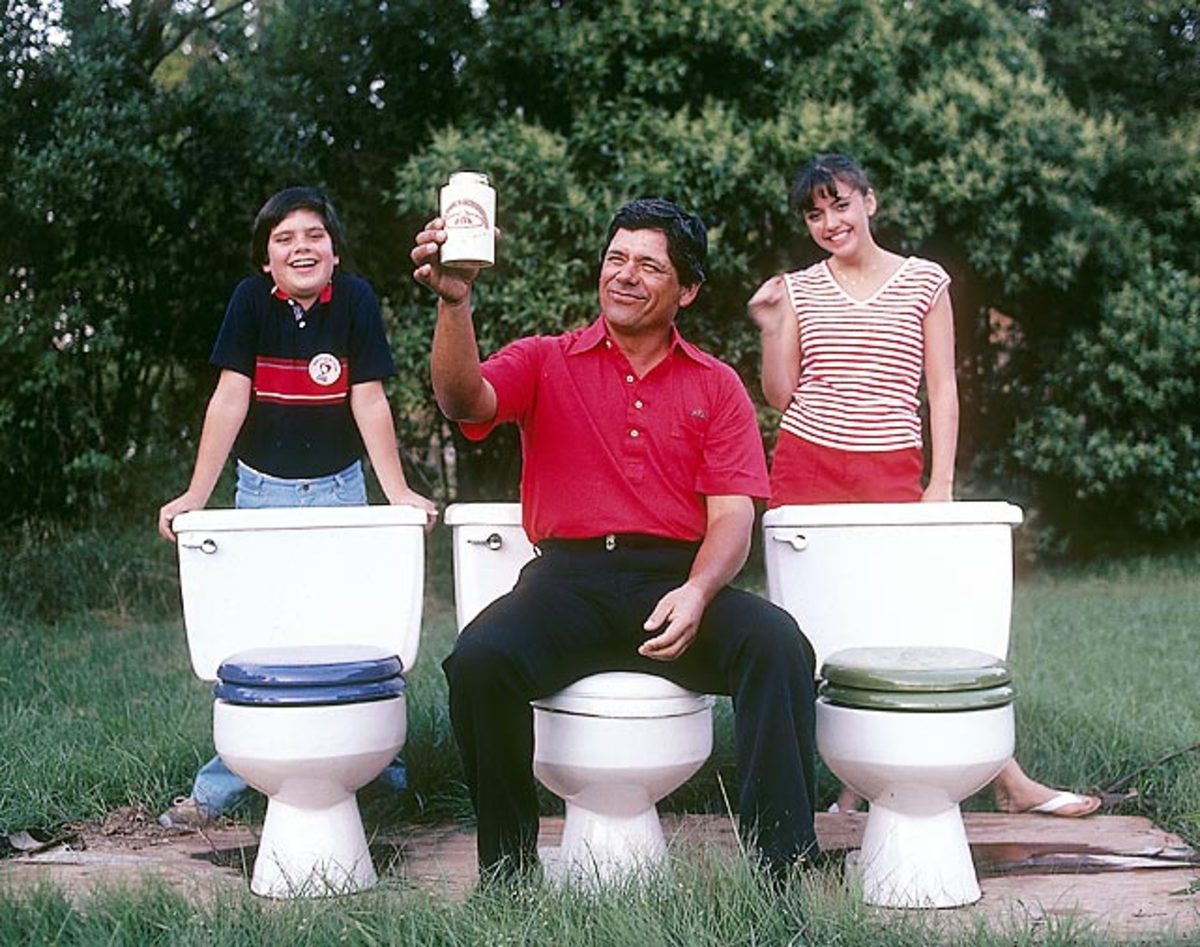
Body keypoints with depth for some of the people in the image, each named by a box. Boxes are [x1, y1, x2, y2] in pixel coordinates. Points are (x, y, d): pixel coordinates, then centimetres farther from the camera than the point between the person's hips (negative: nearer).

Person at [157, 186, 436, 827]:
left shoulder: (356, 300, -8)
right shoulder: (251, 300, -8)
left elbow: (369, 401, -8)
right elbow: (230, 399, -10)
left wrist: (398, 492, -11)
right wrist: (196, 495, -14)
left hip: (339, 490, 0)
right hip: (262, 491, 0)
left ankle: (379, 766, 14)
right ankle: (221, 787, 10)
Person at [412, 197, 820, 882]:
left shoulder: (716, 386, 16)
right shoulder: (545, 362, 16)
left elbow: (733, 514, 5)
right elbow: (465, 400, -5)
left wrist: (696, 593, -15)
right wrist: (456, 304, -22)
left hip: (678, 578, 1)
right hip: (568, 578, 0)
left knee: (778, 645, -29)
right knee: (479, 659, -30)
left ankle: (784, 870, -21)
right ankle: (507, 869, -10)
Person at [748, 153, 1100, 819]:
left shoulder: (925, 282, 7)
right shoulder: (799, 289, 10)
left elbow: (942, 389, 6)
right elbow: (780, 397, 10)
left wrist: (941, 483, -2)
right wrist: (770, 327, -3)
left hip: (891, 471, -1)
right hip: (807, 465, 2)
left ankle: (1007, 778, 2)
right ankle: (848, 780, 7)